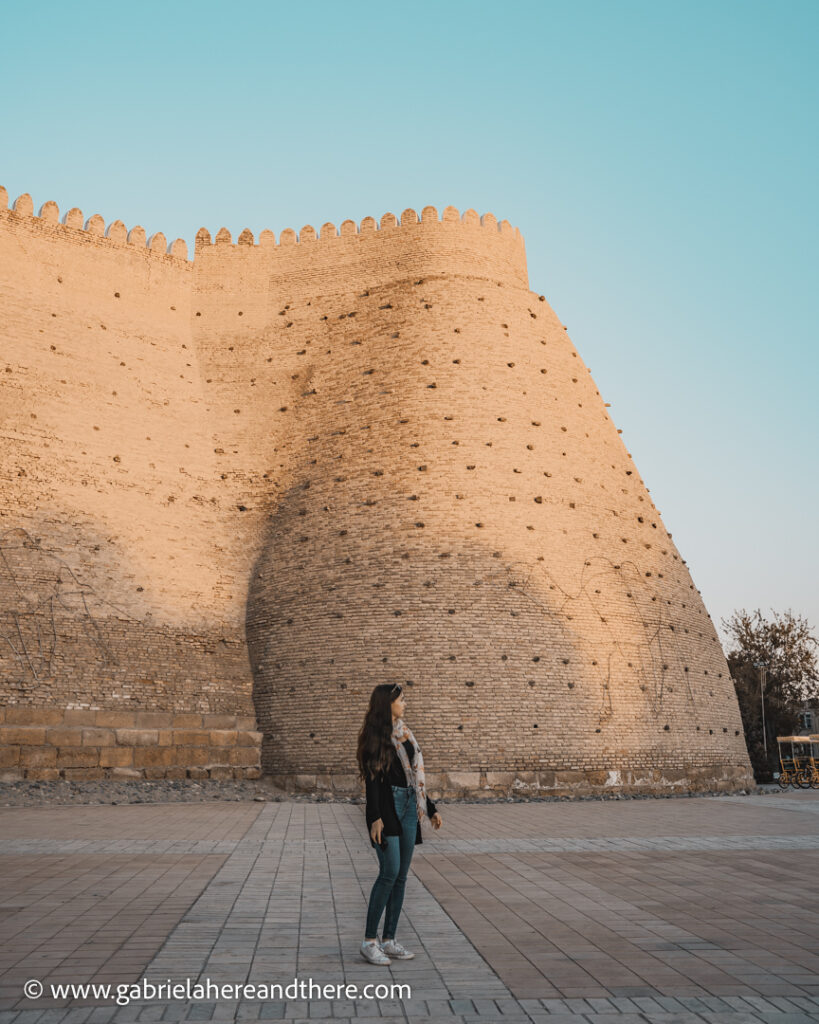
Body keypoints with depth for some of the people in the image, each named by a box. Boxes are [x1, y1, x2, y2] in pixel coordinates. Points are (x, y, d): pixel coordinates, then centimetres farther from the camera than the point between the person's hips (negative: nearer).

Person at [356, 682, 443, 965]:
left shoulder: (404, 733, 15)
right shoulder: (375, 736, -8)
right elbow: (372, 778, -13)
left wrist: (430, 808, 20)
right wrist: (375, 817, -20)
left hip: (408, 807, 8)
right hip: (387, 807, -8)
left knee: (401, 876, 7)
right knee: (390, 872, -12)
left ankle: (389, 940, 15)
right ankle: (369, 941, -1)